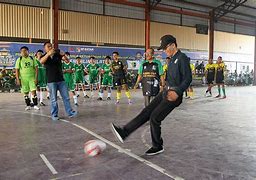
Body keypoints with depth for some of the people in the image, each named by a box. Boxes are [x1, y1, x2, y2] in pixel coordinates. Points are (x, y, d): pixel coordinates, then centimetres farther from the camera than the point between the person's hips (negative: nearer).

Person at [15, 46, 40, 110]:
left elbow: (36, 68, 4)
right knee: (25, 92, 6)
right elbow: (17, 70, 2)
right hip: (23, 78, 0)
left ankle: (35, 105, -1)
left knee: (33, 91, -7)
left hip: (32, 78, 0)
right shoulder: (19, 60, 3)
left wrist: (36, 77, -5)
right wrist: (18, 79, -6)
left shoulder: (32, 59, 4)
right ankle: (28, 105, 16)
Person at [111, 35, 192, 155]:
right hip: (166, 91, 9)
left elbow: (188, 79, -18)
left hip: (174, 95, -9)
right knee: (146, 112, 4)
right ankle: (124, 132, 6)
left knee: (154, 118, -6)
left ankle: (157, 147, 12)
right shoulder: (172, 59, 14)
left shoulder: (182, 58, -13)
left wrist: (177, 92, -27)